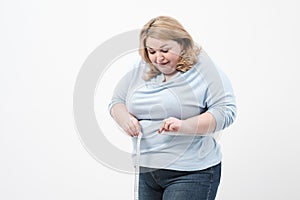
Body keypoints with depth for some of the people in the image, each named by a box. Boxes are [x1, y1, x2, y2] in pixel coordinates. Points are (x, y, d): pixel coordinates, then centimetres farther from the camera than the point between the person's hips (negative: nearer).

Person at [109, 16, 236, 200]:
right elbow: (117, 101, 16)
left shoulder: (203, 69, -7)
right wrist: (124, 119, -7)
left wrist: (184, 126, -25)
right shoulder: (141, 69, 9)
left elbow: (226, 111, -13)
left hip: (190, 173, -6)